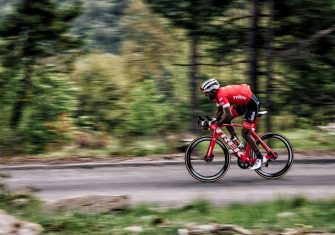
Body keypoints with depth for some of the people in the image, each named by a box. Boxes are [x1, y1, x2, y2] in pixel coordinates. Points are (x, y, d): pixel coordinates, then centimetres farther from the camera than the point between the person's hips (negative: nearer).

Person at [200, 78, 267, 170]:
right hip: (242, 103, 10)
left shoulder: (221, 95, -28)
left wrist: (218, 123, -22)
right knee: (226, 120, 1)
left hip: (252, 103, -10)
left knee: (245, 134, -10)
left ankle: (260, 158, -2)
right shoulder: (218, 94, 1)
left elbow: (228, 114, -31)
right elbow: (219, 111, 11)